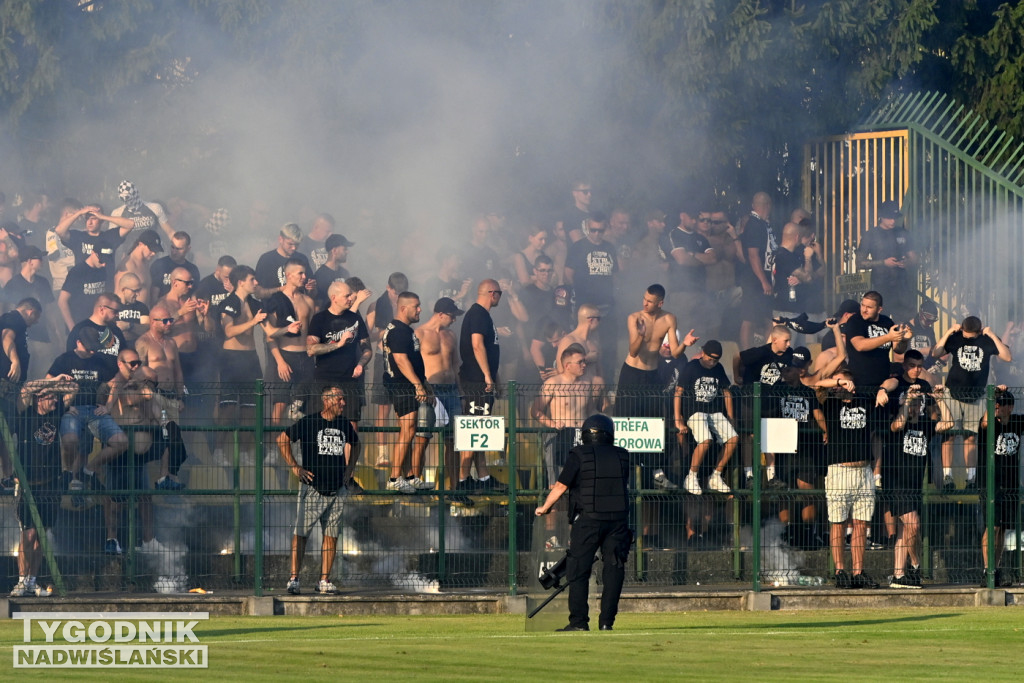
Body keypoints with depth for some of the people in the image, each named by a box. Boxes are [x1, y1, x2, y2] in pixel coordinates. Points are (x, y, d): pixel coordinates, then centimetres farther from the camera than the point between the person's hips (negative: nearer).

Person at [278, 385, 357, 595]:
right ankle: (294, 578, -5)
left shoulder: (344, 425, 9)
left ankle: (324, 580, 9)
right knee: (301, 533, -7)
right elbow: (282, 439, 1)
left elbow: (353, 443, 30)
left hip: (336, 489, 5)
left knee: (331, 535, 4)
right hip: (312, 488, -5)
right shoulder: (309, 422, -5)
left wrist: (347, 468, 19)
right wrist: (295, 467, -4)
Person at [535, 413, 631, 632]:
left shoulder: (579, 454, -2)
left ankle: (579, 621, -1)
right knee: (613, 571, 7)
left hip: (588, 519, -3)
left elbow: (561, 485, -1)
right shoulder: (622, 456, 9)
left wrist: (544, 508, 13)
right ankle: (606, 621, 3)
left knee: (578, 571, 3)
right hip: (618, 519, 3)